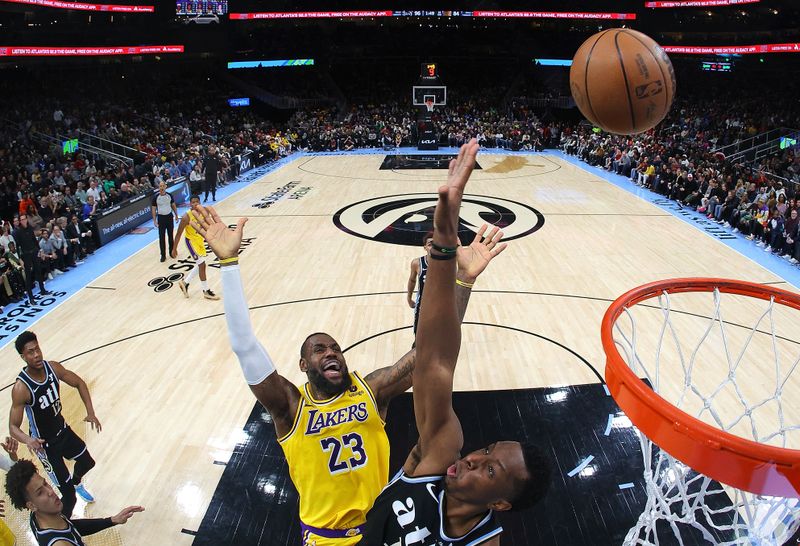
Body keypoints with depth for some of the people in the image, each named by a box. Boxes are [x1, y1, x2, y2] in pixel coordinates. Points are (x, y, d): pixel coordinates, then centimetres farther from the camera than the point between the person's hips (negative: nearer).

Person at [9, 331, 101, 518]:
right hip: (44, 444, -6)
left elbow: (79, 383, -1)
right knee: (69, 496, -5)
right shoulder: (21, 388, -31)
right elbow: (13, 427, -26)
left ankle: (76, 483, 62)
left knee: (87, 462, 29)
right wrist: (28, 440, -47)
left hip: (63, 429, 6)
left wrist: (90, 412, -11)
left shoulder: (53, 367, -16)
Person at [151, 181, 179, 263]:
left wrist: (176, 215, 6)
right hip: (161, 217, -2)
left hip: (169, 216, 2)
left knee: (170, 235, 12)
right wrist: (154, 221, -8)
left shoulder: (169, 195, -3)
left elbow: (173, 205, 9)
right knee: (161, 237, 0)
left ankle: (171, 252, 25)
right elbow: (153, 209, -5)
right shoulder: (156, 197, -10)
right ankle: (163, 255, 5)